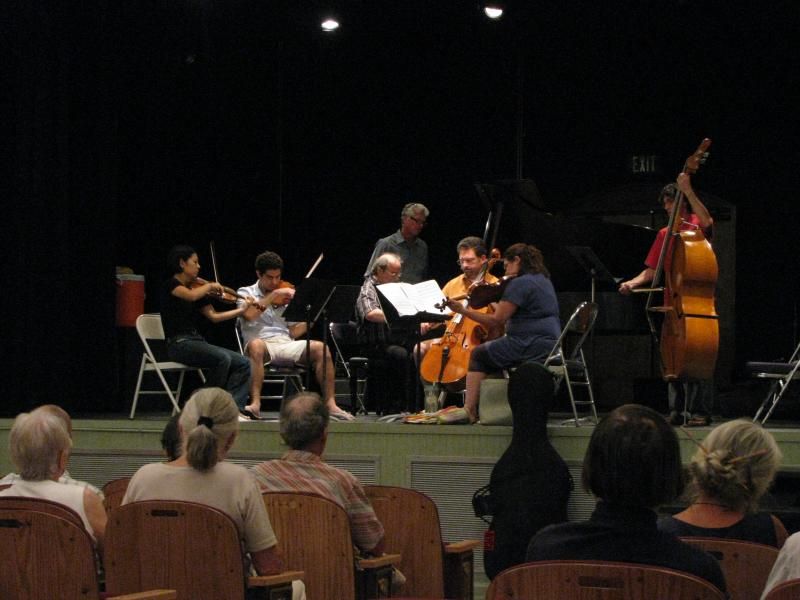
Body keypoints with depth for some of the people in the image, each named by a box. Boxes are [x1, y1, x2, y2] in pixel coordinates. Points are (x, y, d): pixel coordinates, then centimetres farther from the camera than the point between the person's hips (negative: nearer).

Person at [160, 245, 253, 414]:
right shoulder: (171, 285, -4)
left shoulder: (194, 288, 17)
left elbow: (213, 316, 14)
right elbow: (191, 296, -27)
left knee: (243, 364, -7)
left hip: (196, 341, 8)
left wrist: (241, 309, 10)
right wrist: (210, 286, -10)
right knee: (222, 358, -30)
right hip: (179, 343, -8)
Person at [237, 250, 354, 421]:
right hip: (263, 344, -3)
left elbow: (293, 332, 15)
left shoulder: (285, 296, 21)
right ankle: (255, 403, -45)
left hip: (286, 344, 3)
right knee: (256, 346, -40)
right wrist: (274, 294, -9)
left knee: (320, 348, -22)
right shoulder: (246, 292, 13)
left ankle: (331, 403, -26)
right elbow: (248, 314, -11)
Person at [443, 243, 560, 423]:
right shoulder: (543, 280, 17)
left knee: (479, 355, 4)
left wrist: (463, 311, -11)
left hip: (531, 346, -10)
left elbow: (497, 321, -15)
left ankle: (469, 410, -1)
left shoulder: (519, 283, -13)